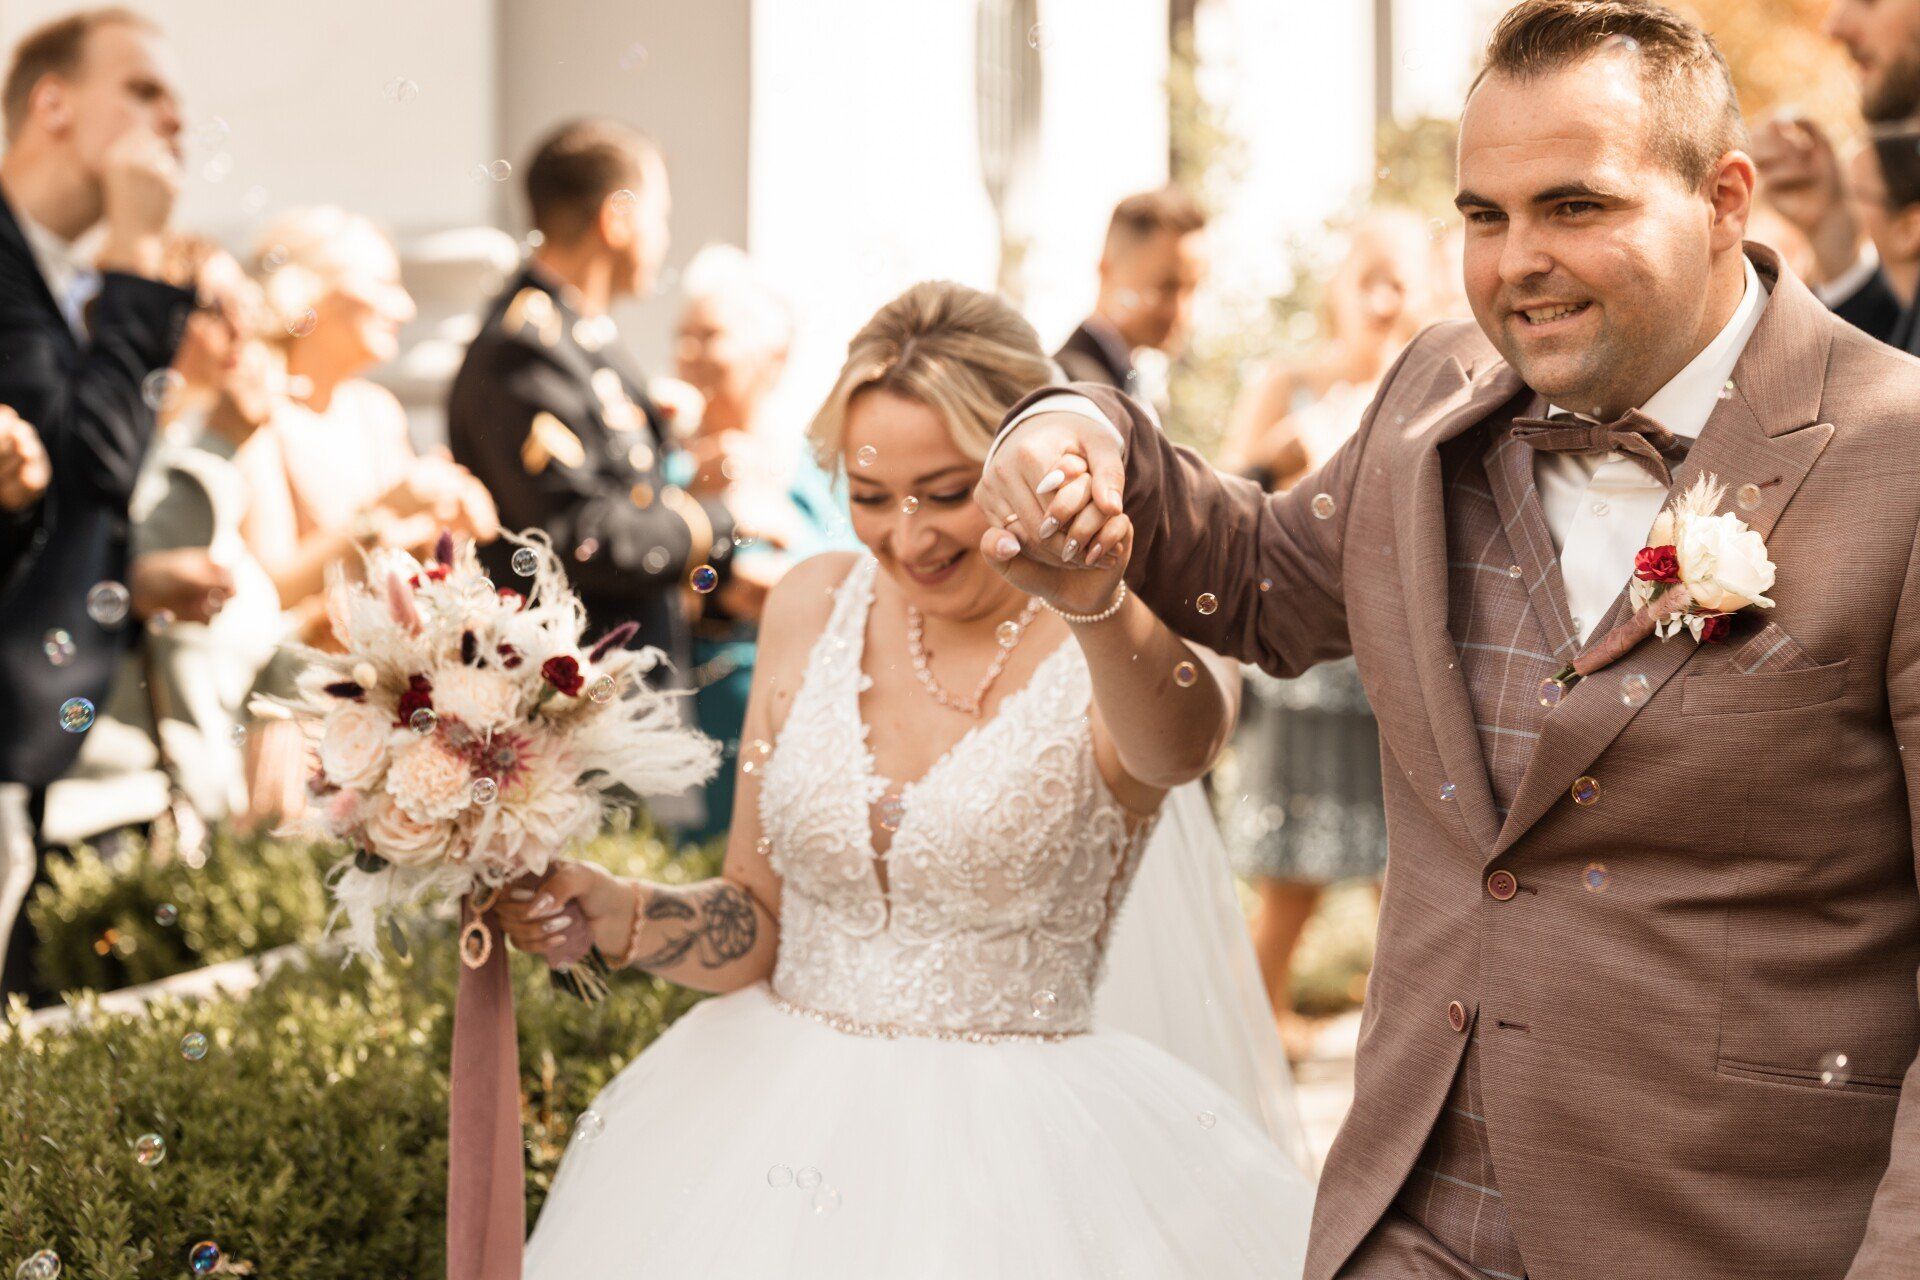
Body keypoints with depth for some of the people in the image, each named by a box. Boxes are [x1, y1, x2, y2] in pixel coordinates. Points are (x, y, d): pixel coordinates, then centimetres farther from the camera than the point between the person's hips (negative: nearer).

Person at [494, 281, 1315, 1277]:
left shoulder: (1129, 652, -12)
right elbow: (761, 918, 7)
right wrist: (611, 911, -13)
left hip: (1014, 1152, -4)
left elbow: (1175, 746, -39)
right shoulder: (815, 608, 1)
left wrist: (1094, 607, -59)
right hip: (776, 1116, 4)